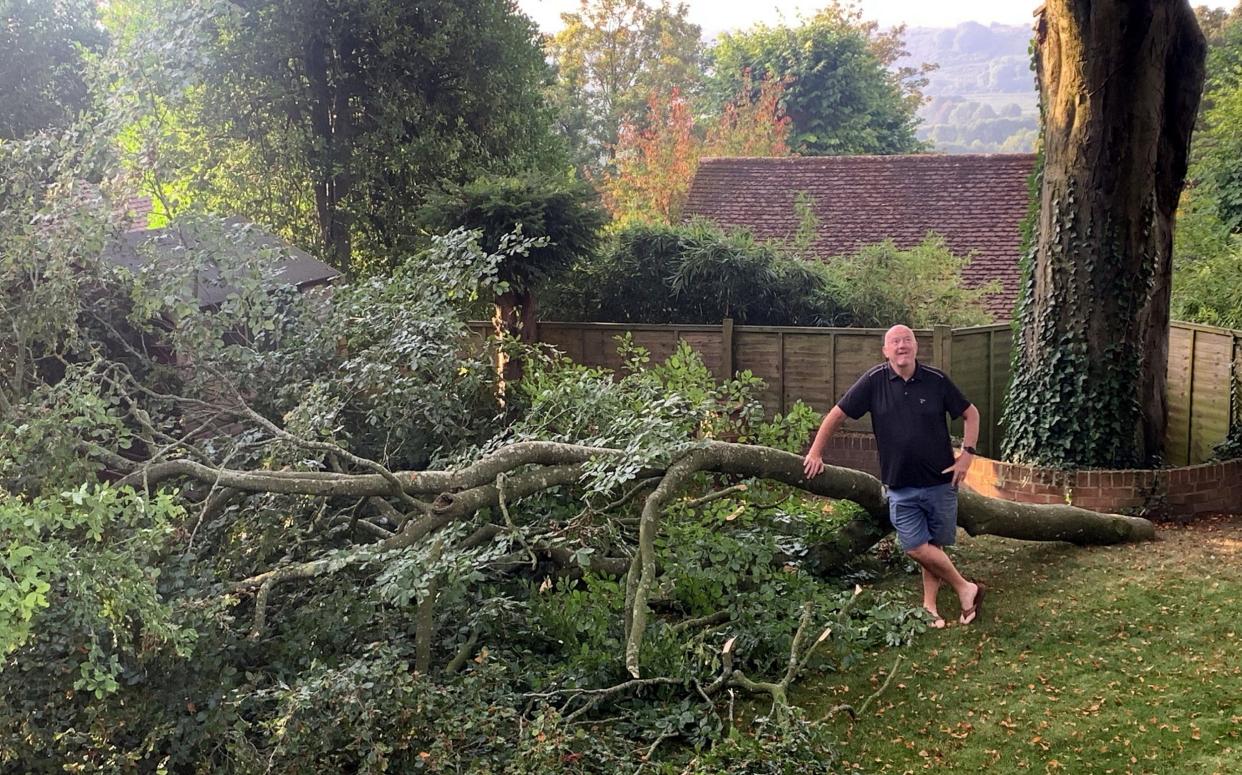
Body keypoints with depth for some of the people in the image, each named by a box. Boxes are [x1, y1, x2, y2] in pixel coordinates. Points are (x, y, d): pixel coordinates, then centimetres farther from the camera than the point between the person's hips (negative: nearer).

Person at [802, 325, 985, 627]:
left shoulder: (936, 380, -5)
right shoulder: (874, 381, -6)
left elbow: (970, 413, 7)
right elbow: (837, 414, 0)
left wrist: (967, 454, -3)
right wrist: (815, 453, 0)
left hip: (940, 482, 0)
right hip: (900, 486, 0)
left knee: (934, 546, 7)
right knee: (917, 547, -5)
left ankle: (930, 606, 21)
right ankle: (966, 589, 13)